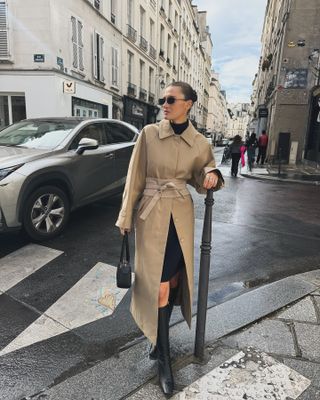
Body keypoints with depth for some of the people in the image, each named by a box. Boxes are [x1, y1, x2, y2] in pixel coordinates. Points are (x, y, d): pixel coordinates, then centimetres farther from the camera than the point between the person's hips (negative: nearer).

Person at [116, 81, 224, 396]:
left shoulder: (199, 143, 0)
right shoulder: (149, 134, -4)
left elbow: (201, 183, 12)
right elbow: (135, 178, -1)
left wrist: (212, 176, -12)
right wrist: (125, 217, 0)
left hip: (181, 217, 2)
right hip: (151, 216, -2)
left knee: (173, 281, 12)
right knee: (157, 285, 1)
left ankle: (159, 337, 38)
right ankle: (163, 358, 21)